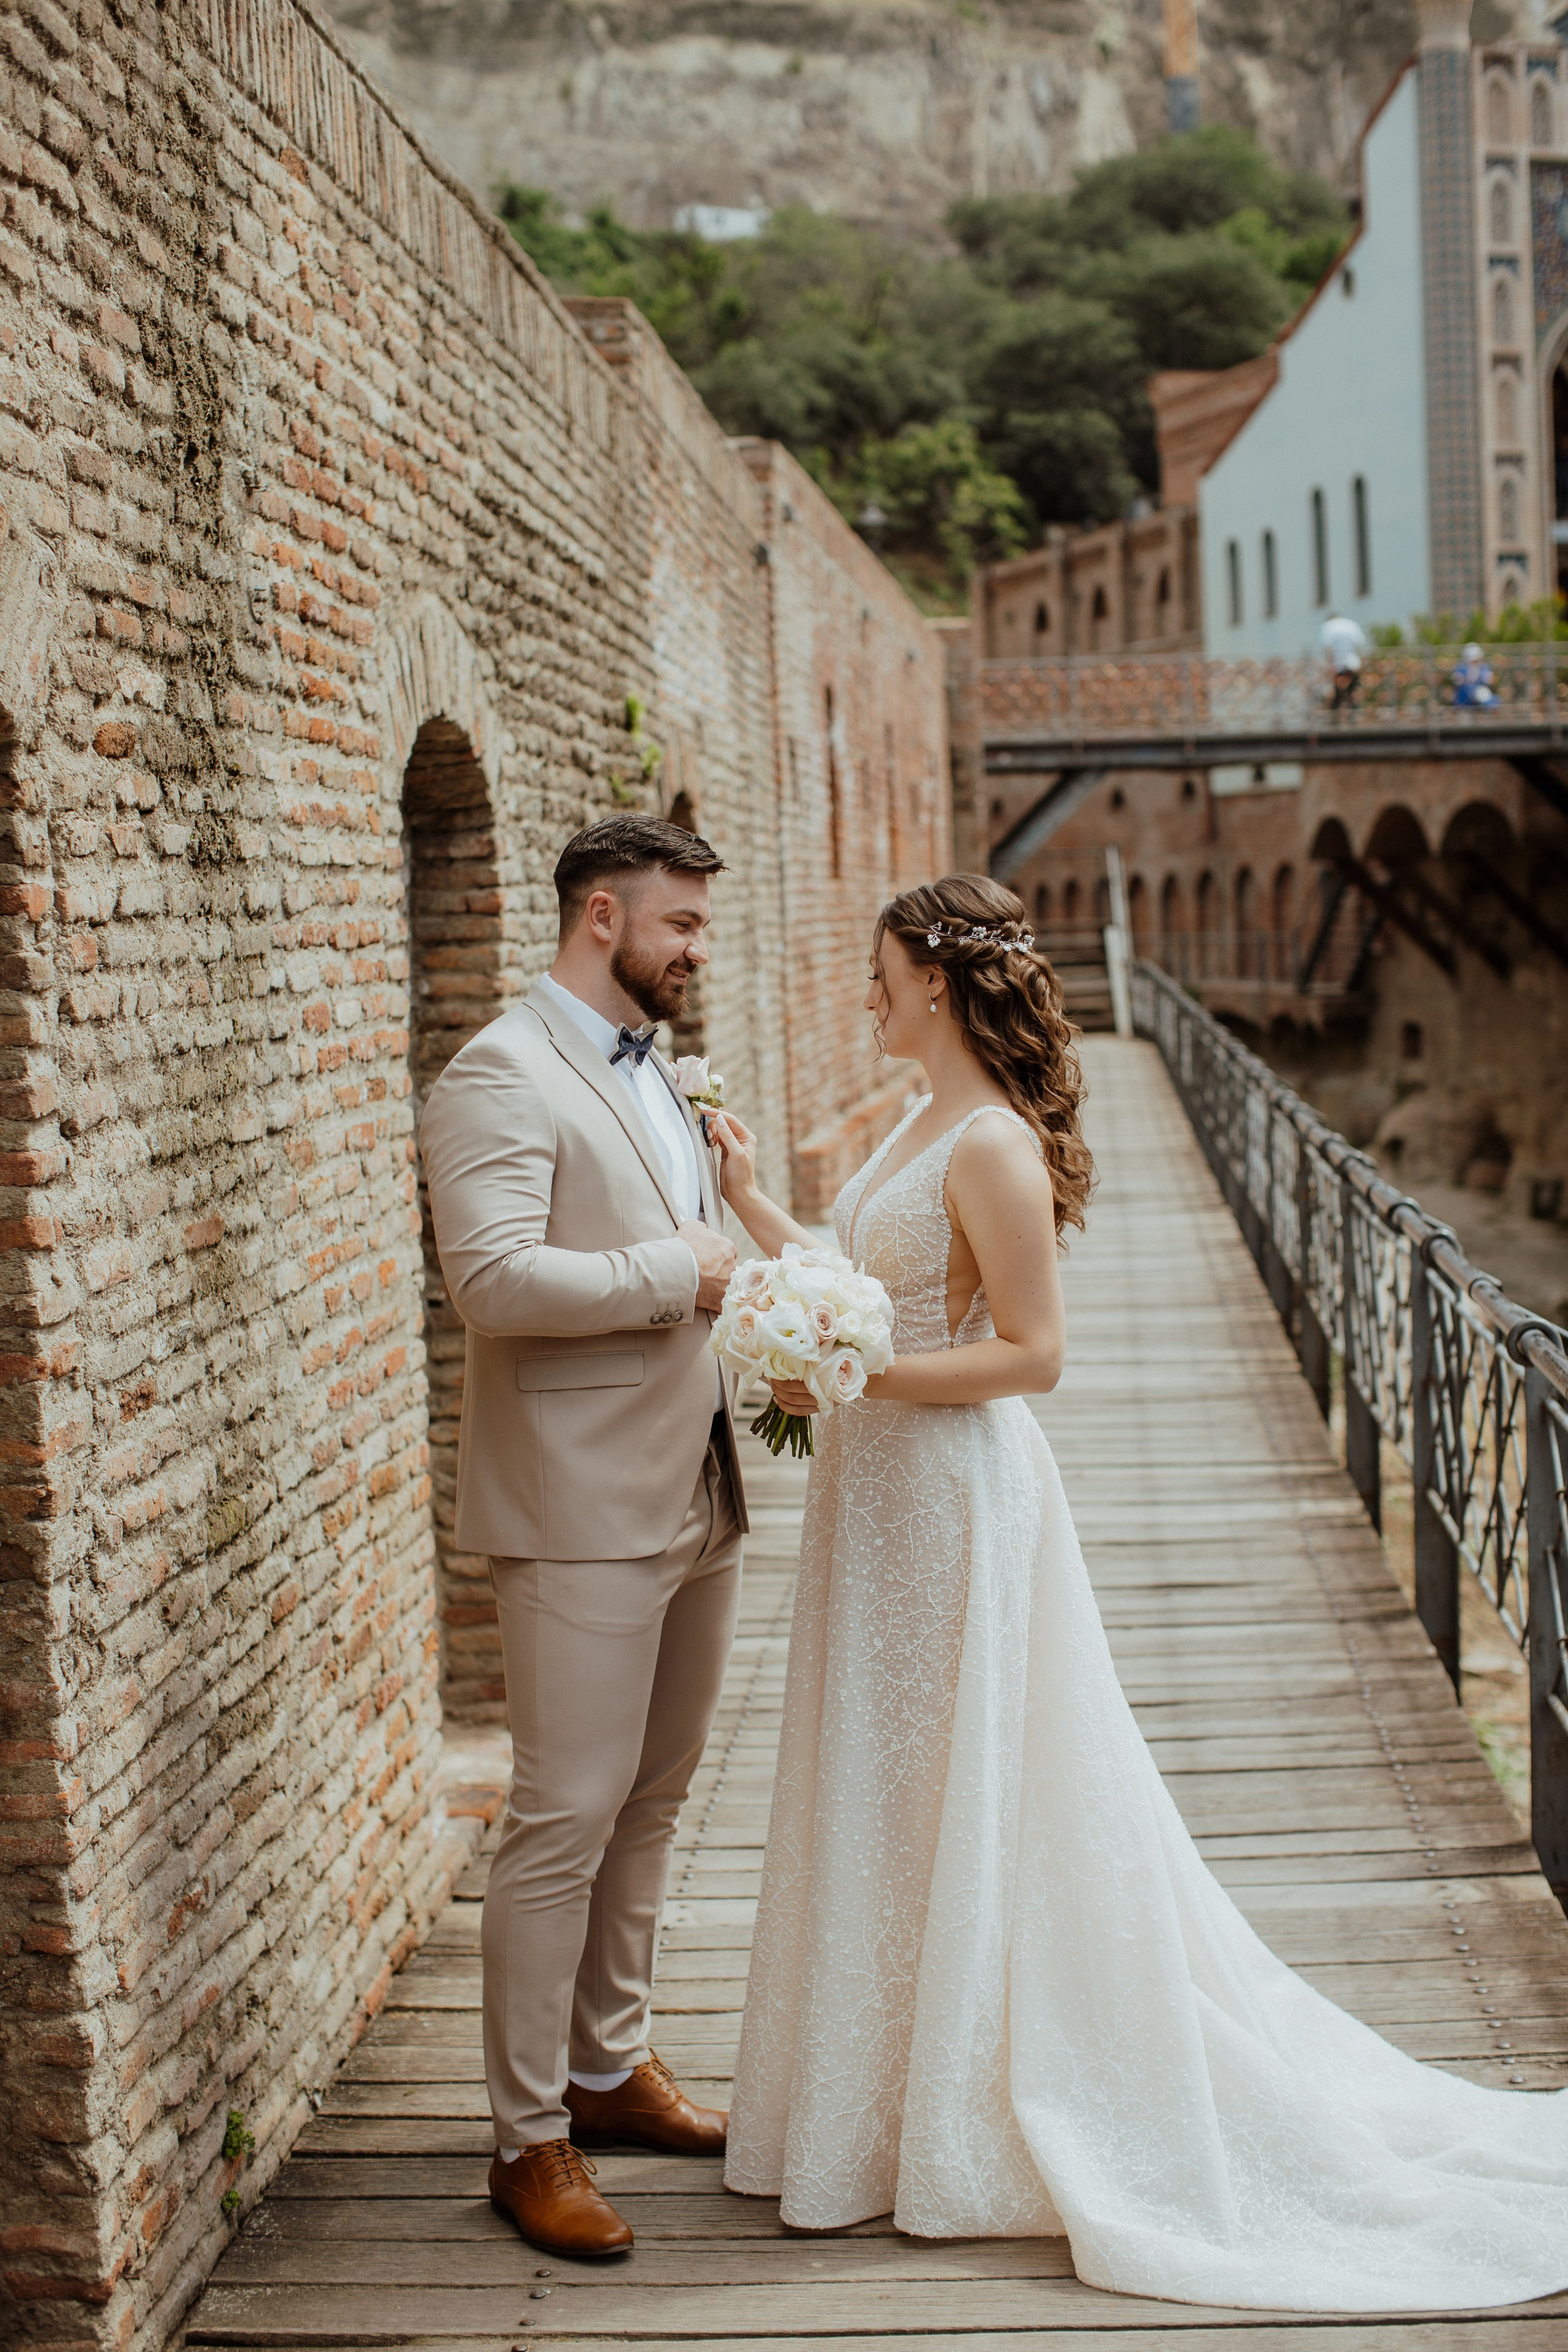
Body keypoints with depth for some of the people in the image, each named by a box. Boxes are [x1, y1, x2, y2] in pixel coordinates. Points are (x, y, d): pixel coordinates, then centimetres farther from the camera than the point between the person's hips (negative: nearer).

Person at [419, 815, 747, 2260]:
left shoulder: (655, 1071, 16)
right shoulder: (501, 1079, -12)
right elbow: (493, 1275, -25)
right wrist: (678, 1272, -17)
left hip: (696, 1495, 9)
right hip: (585, 1508, -9)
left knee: (653, 1803, 16)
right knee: (567, 1818, -5)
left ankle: (611, 2068, 31)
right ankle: (530, 2138, 5)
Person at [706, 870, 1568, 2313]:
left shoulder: (994, 1145, -18)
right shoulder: (925, 1127, 11)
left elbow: (1032, 1354, -19)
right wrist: (752, 1202, 16)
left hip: (956, 1494, -10)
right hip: (889, 1491, 10)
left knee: (961, 1800, 1)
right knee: (892, 1797, 16)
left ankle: (969, 2129, 14)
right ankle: (908, 2098, 29)